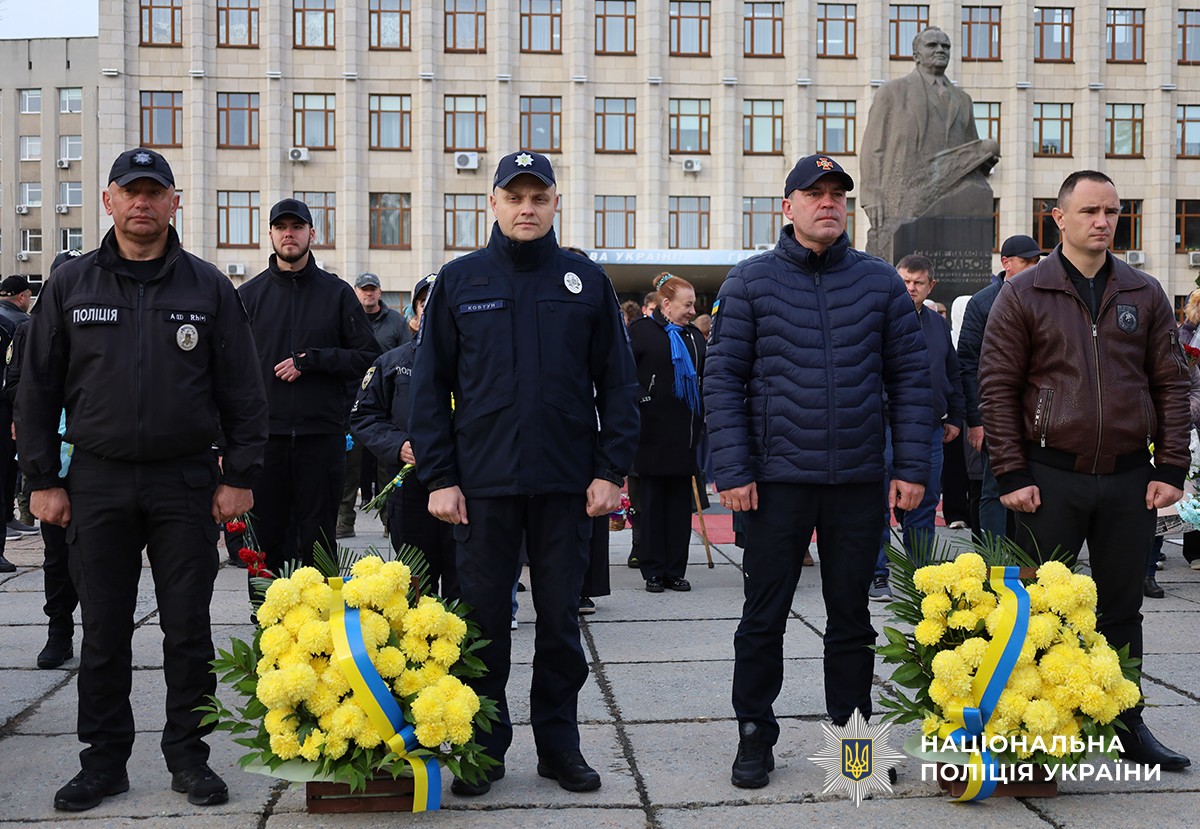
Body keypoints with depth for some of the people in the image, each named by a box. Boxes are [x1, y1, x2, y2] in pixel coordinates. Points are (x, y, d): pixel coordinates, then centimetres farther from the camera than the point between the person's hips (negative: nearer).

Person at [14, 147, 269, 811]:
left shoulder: (208, 288, 5)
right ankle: (103, 761, 18)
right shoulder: (71, 285, 7)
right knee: (103, 632, 6)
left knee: (188, 630, 4)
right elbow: (38, 389, 7)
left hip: (187, 483, -1)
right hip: (98, 482, 1)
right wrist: (42, 479, 1)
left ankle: (188, 755, 16)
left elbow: (242, 392, 5)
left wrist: (239, 476, -1)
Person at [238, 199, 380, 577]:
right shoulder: (250, 295, 8)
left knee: (318, 542, 4)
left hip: (322, 436, -1)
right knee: (265, 540, 4)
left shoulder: (337, 293, 7)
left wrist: (310, 361, -9)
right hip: (265, 434, 1)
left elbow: (367, 354, 4)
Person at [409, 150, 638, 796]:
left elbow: (617, 382, 5)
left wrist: (611, 469, -3)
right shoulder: (459, 281, 4)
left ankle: (559, 743, 21)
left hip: (568, 483, 0)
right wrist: (438, 476, -4)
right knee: (483, 618, 6)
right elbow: (430, 386, 3)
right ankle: (484, 747, 19)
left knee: (561, 618, 8)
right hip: (484, 480, 0)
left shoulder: (587, 281, 5)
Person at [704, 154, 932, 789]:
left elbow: (909, 376, 6)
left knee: (852, 617, 12)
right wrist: (732, 471, -10)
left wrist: (912, 467, 0)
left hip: (859, 479, 2)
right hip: (777, 476, -2)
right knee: (764, 616, 5)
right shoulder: (751, 282, 1)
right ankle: (755, 737, 18)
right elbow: (723, 379, -2)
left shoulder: (880, 281, 7)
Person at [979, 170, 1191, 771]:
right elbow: (997, 388, -3)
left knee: (1122, 608, 12)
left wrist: (1170, 469, 1)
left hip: (1129, 478, 3)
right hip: (1051, 478, -3)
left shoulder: (1145, 295, 8)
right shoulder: (1023, 294, 0)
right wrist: (1011, 475, -9)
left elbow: (1170, 385, 8)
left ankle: (1127, 726, 23)